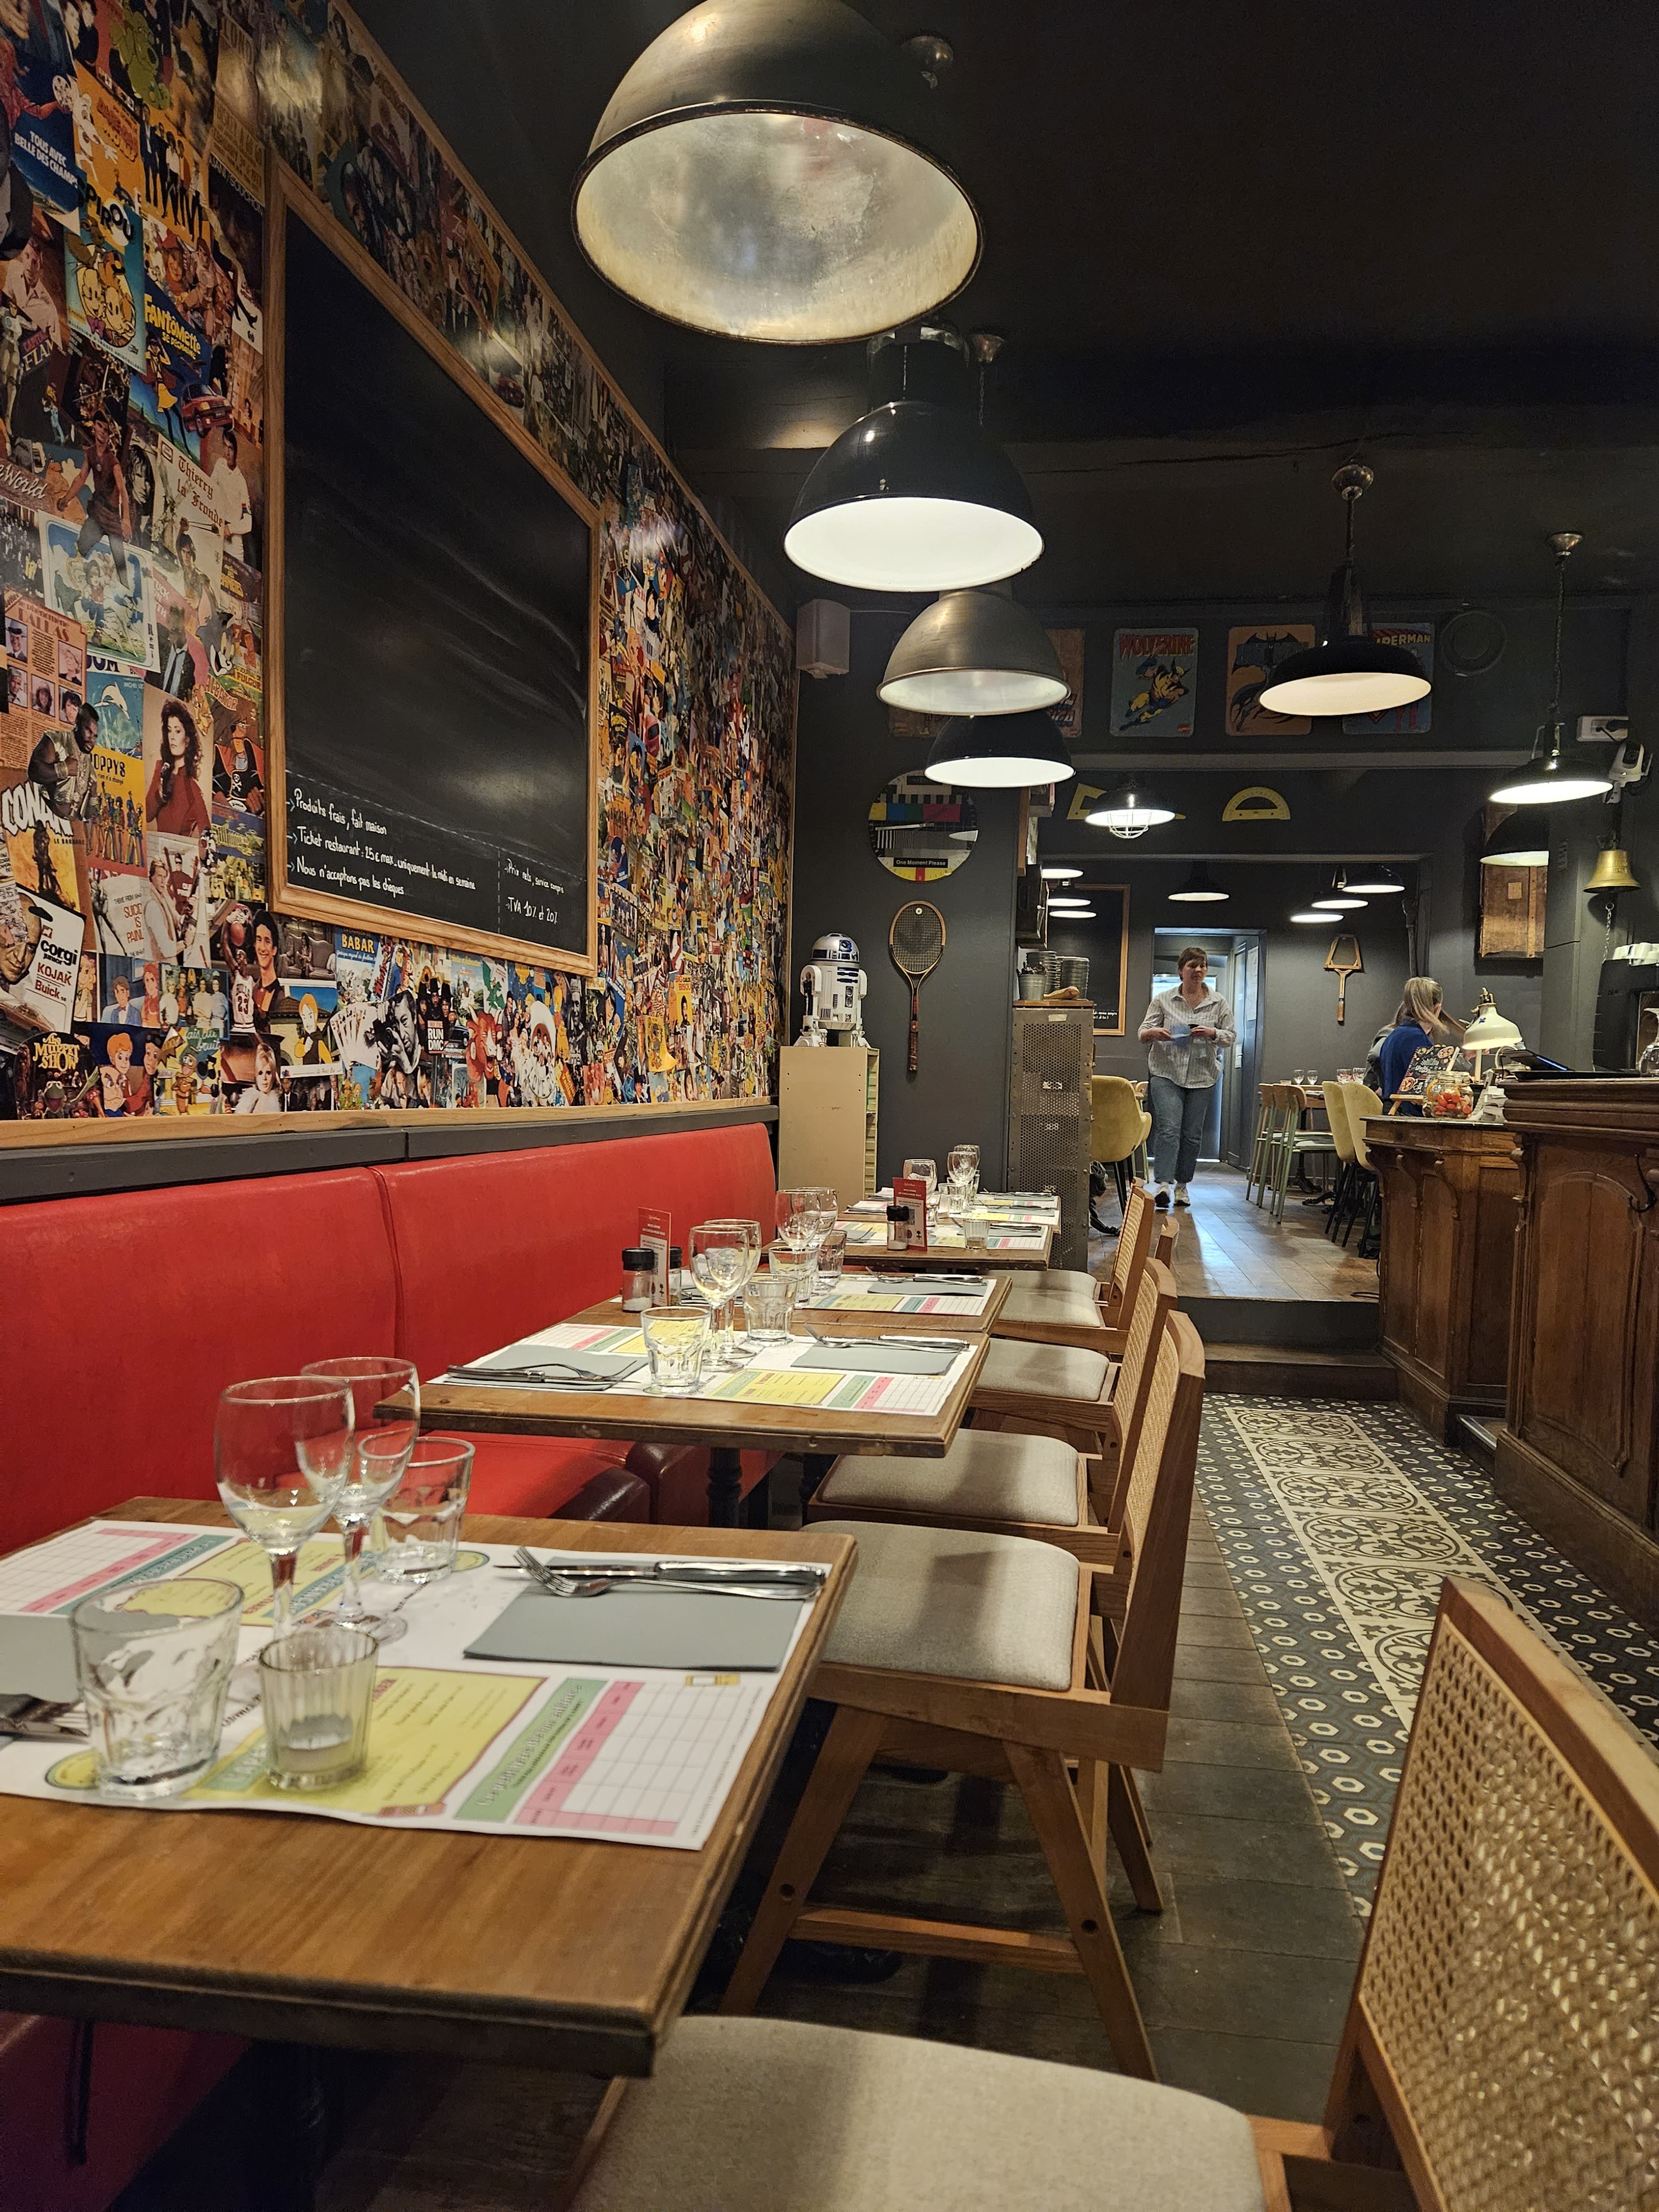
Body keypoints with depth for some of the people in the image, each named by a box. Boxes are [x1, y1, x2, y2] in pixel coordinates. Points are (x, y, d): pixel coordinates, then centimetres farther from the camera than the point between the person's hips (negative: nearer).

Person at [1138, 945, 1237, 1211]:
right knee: (1169, 1128, -15)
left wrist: (1212, 1034, -15)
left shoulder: (1219, 1003, 6)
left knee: (1192, 1134, 7)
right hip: (1166, 1072, -2)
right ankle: (1164, 1184, -20)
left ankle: (1182, 1185, 19)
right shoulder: (1163, 1000, 3)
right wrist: (1154, 1033, -21)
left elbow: (1231, 1038, 6)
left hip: (1202, 1076, 2)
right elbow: (1143, 1034, 3)